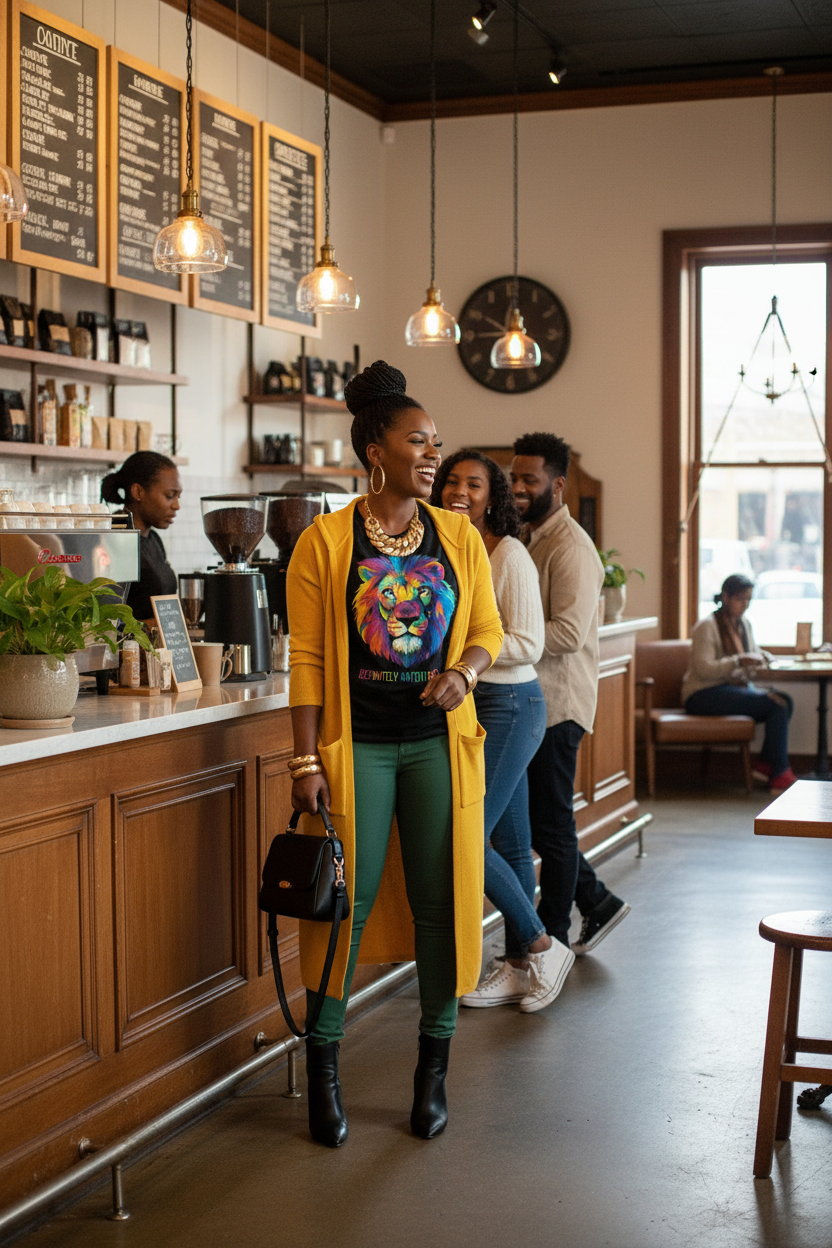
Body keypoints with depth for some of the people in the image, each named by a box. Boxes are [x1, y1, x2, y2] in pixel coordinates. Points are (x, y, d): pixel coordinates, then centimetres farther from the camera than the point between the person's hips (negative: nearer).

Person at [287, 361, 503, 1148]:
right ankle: (323, 1067, 15)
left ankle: (434, 1068, 19)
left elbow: (487, 631, 11)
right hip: (358, 744, -3)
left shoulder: (458, 537, 5)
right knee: (348, 900, 0)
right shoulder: (325, 543, -5)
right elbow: (307, 659, -6)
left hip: (438, 740, 3)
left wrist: (463, 671, -12)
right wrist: (307, 762, -9)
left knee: (441, 898, 5)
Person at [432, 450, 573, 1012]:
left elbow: (528, 645, -17)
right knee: (510, 845, 13)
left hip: (510, 705, -7)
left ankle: (543, 947, 3)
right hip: (472, 705, 7)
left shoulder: (510, 554, -11)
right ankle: (520, 967, 20)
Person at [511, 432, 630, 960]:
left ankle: (553, 941, 10)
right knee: (528, 816, 14)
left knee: (551, 824, -1)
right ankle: (597, 902, 26)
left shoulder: (571, 548, -14)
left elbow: (567, 631, -25)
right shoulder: (530, 540, 16)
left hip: (557, 703, -9)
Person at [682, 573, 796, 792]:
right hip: (703, 695, -8)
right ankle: (780, 775, -22)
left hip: (735, 688, 8)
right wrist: (739, 661, -27)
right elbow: (703, 669, -18)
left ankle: (765, 764, -12)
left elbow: (754, 654, 23)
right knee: (776, 704, -25)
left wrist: (757, 662, -2)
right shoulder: (706, 627, -9)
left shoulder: (744, 625, 15)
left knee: (785, 700, -19)